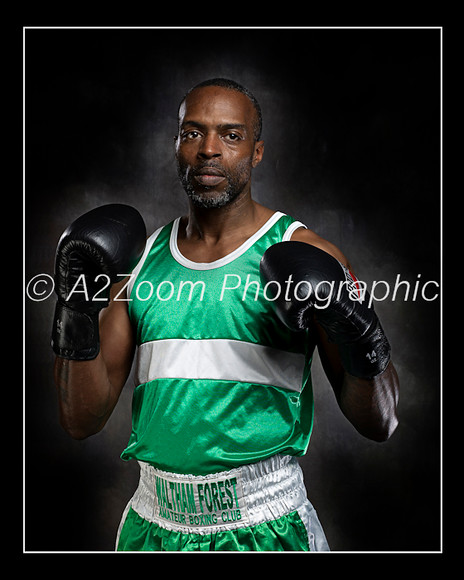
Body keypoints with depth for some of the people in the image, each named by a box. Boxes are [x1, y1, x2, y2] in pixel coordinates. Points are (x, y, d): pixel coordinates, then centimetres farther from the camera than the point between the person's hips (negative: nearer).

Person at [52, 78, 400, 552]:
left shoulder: (303, 256, -6)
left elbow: (378, 424, -6)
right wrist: (77, 318, -11)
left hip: (266, 528, -3)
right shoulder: (140, 260, 3)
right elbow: (82, 420, 2)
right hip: (153, 525, 3)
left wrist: (361, 343, -24)